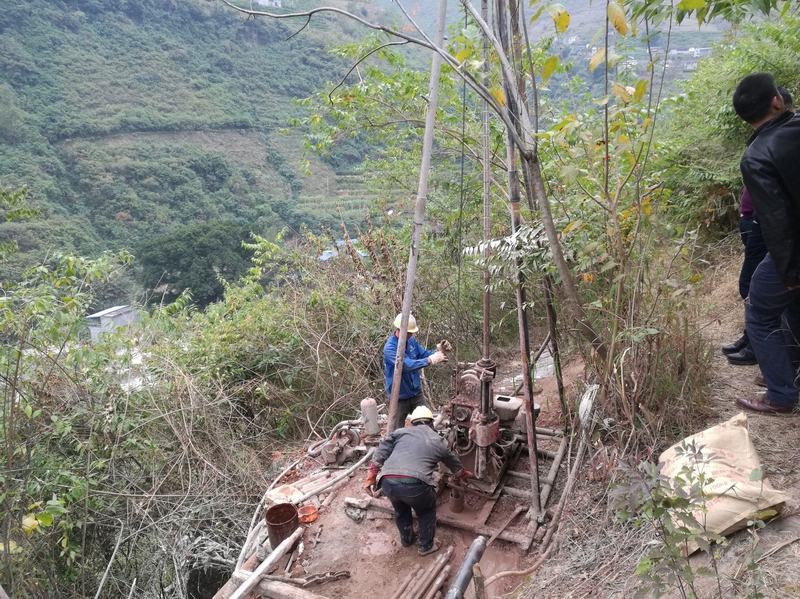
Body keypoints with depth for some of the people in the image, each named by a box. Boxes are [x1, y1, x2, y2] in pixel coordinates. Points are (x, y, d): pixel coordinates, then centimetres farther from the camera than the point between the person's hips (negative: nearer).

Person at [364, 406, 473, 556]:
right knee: (426, 510, 30)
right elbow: (455, 463, 40)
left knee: (400, 509, 35)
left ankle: (406, 539, 50)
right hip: (414, 485, -2)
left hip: (388, 483, 2)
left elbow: (380, 455, 14)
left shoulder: (400, 432, 23)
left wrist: (371, 478, 18)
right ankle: (426, 545, 38)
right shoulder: (438, 441, 23)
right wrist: (465, 475, 60)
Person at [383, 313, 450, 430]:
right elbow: (407, 365, -38)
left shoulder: (411, 341, -3)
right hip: (400, 396, -6)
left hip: (416, 393, 6)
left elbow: (424, 355, 5)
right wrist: (430, 360, -43)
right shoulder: (390, 347, -26)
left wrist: (439, 350, -14)